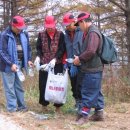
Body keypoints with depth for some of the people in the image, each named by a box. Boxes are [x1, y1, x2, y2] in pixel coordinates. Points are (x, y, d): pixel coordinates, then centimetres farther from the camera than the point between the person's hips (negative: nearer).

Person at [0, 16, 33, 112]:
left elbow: (28, 48, 15)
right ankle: (12, 108, 5)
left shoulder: (24, 34, 5)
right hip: (8, 65, -5)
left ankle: (21, 105, 21)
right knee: (10, 87, -1)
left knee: (19, 86, 14)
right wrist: (11, 64, -22)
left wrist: (29, 59, 2)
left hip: (19, 64, 6)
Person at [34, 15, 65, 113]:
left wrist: (55, 59, -20)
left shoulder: (60, 35, -2)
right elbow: (38, 48, 5)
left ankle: (58, 106, 12)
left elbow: (62, 49, -6)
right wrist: (38, 56, -15)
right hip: (44, 63, 2)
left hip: (57, 64, -2)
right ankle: (44, 104, 21)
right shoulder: (41, 34, 5)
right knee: (43, 84, 6)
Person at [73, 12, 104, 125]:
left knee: (88, 92, -3)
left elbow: (90, 51, -27)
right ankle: (99, 113, 23)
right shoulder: (89, 32, 14)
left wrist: (79, 58, -13)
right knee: (96, 92, 15)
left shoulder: (93, 33, -18)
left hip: (92, 69, -10)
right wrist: (80, 59, 13)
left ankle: (84, 114, 4)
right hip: (91, 68, 10)